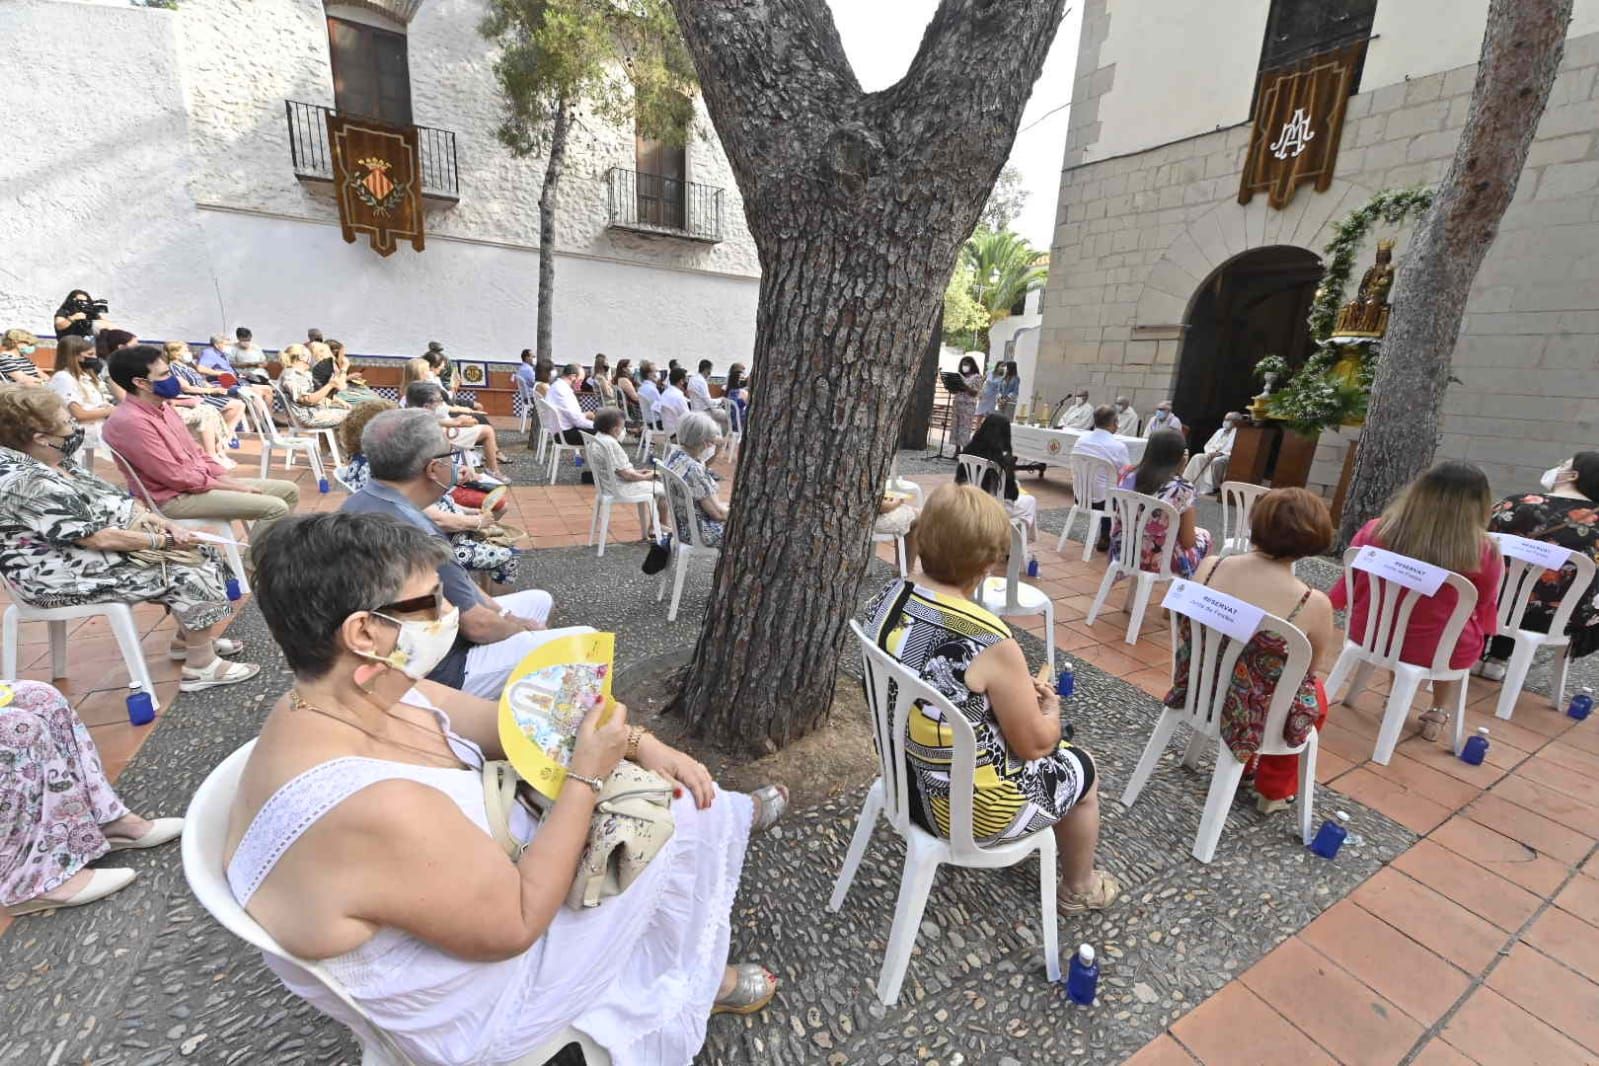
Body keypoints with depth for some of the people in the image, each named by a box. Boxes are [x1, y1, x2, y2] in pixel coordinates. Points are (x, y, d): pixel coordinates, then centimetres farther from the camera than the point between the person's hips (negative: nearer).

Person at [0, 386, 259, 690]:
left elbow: (113, 500, 9)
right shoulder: (25, 483, -26)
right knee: (187, 574, -17)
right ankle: (201, 667, -5)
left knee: (197, 556, 2)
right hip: (62, 573, -10)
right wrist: (165, 541, -15)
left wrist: (166, 524, -6)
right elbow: (99, 538, -26)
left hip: (93, 550, 10)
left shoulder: (51, 462, 4)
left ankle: (188, 639, 17)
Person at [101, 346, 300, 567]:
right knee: (275, 507, -24)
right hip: (175, 497, -9)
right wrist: (233, 488, -12)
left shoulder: (161, 406, 9)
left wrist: (229, 480, 2)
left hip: (199, 481, 9)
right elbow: (178, 478, -21)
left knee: (289, 491, 5)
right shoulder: (130, 421, -20)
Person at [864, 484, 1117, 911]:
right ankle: (1079, 888, 46)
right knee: (1082, 769, 21)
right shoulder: (991, 644, -33)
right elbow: (1035, 744, -16)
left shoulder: (886, 598, -11)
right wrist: (1050, 707, 5)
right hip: (964, 806, -7)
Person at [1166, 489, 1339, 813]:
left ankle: (1243, 767, 53)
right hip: (1256, 715, -2)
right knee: (1315, 693, 31)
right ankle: (1275, 791, 46)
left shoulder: (1208, 568, -16)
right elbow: (1312, 667, -5)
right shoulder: (1314, 604, -24)